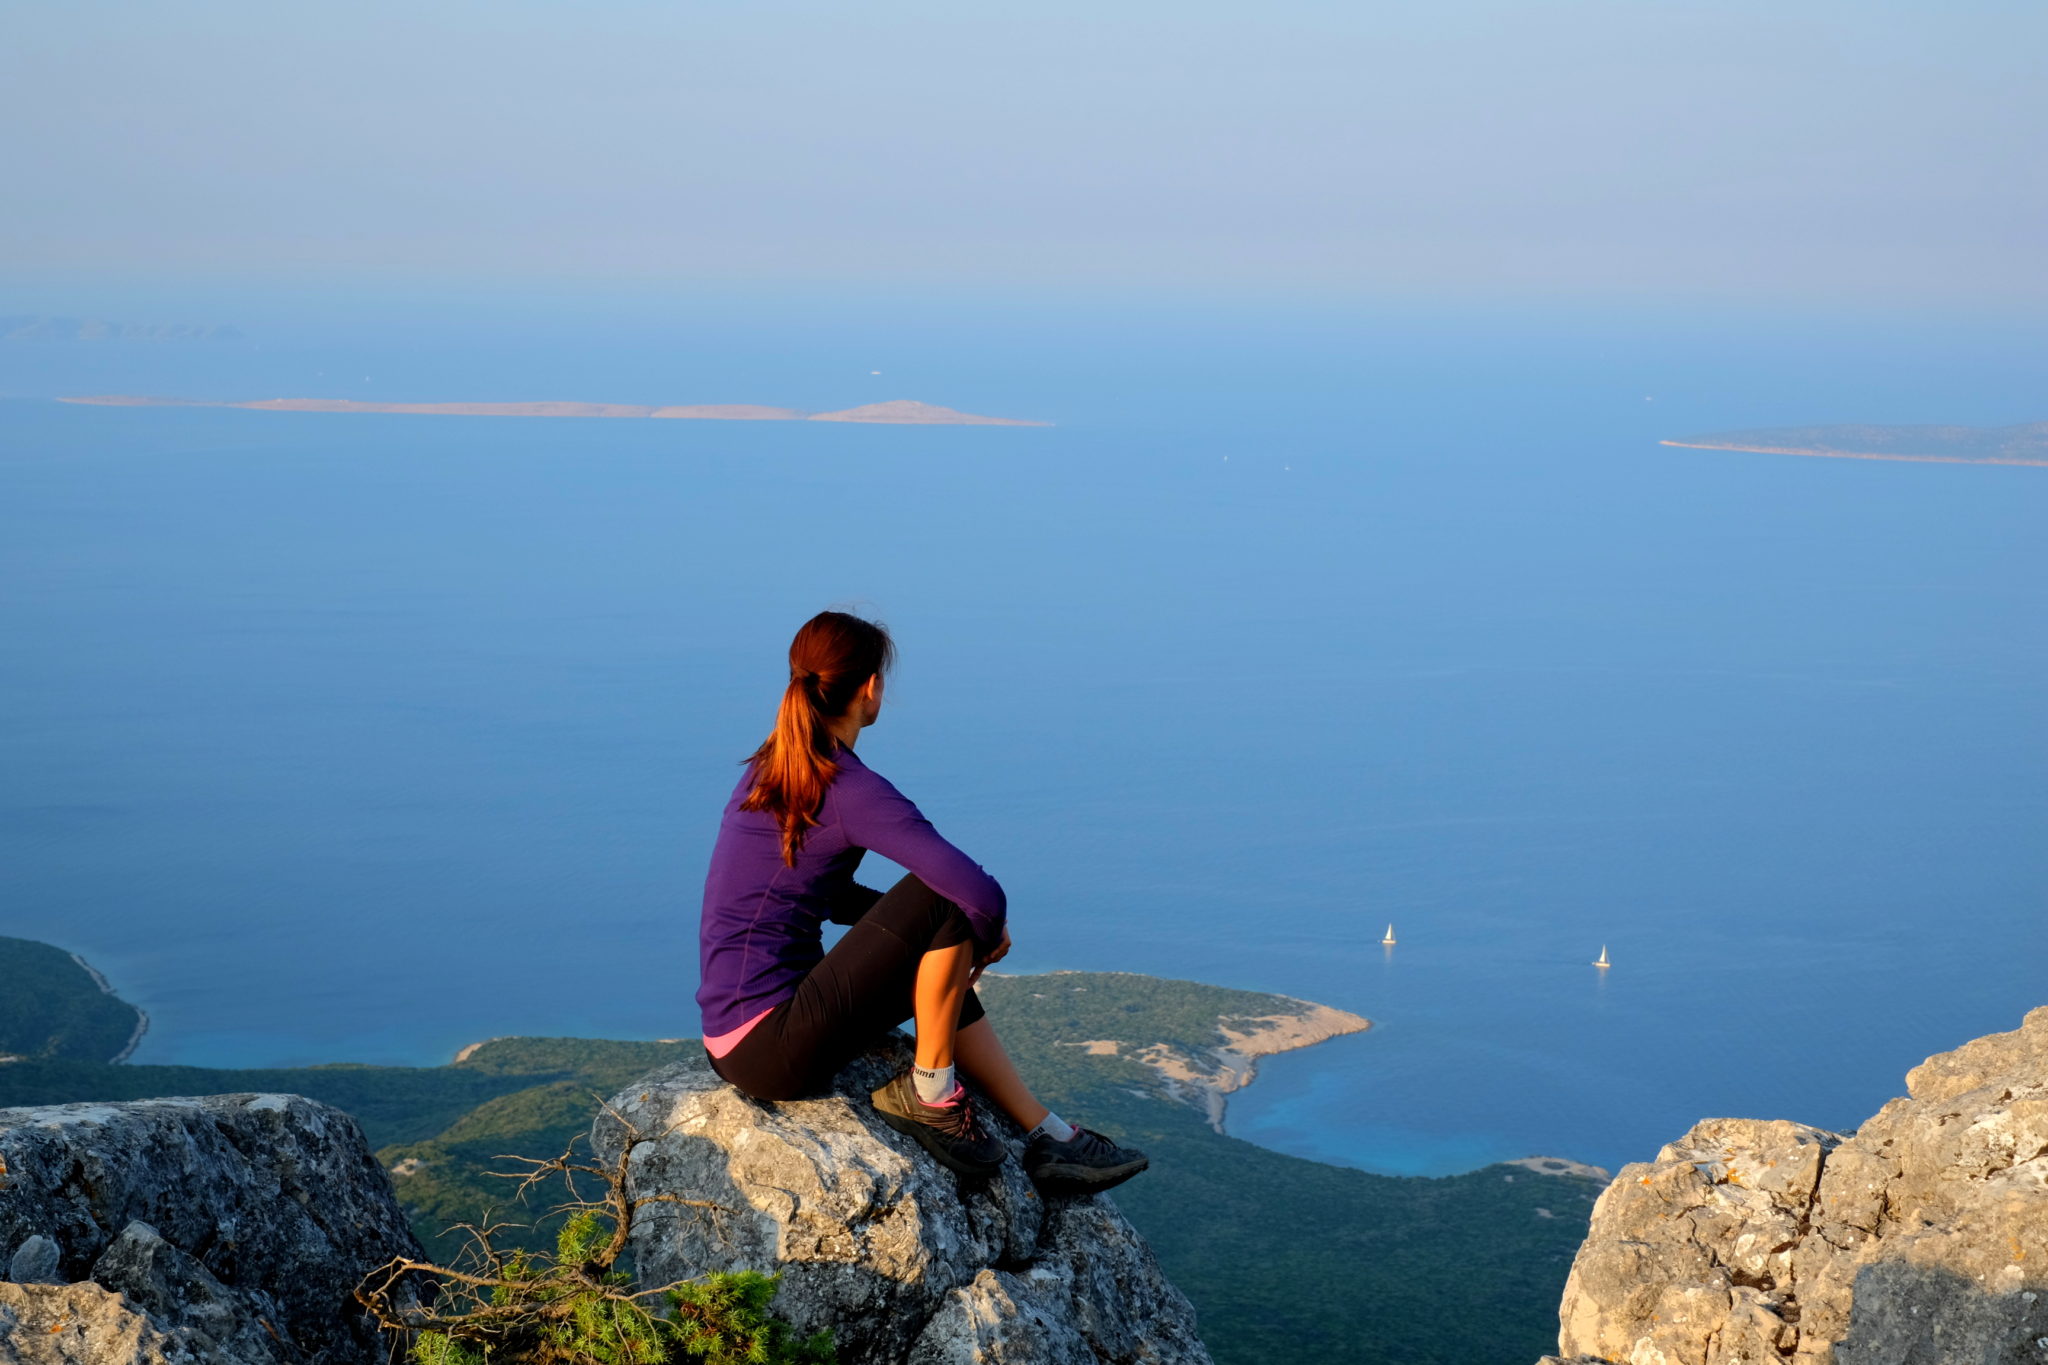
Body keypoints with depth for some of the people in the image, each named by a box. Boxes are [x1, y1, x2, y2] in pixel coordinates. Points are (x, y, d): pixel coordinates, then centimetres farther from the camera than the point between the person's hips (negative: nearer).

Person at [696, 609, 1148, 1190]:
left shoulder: (768, 769, 10)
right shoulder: (852, 789, -17)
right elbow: (983, 896, -23)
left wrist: (912, 923, 13)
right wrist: (987, 936, 0)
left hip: (736, 1040, 10)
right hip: (772, 1049, -10)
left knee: (935, 971, 24)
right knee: (948, 896, -12)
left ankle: (1048, 1135, 26)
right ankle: (929, 1093, 2)